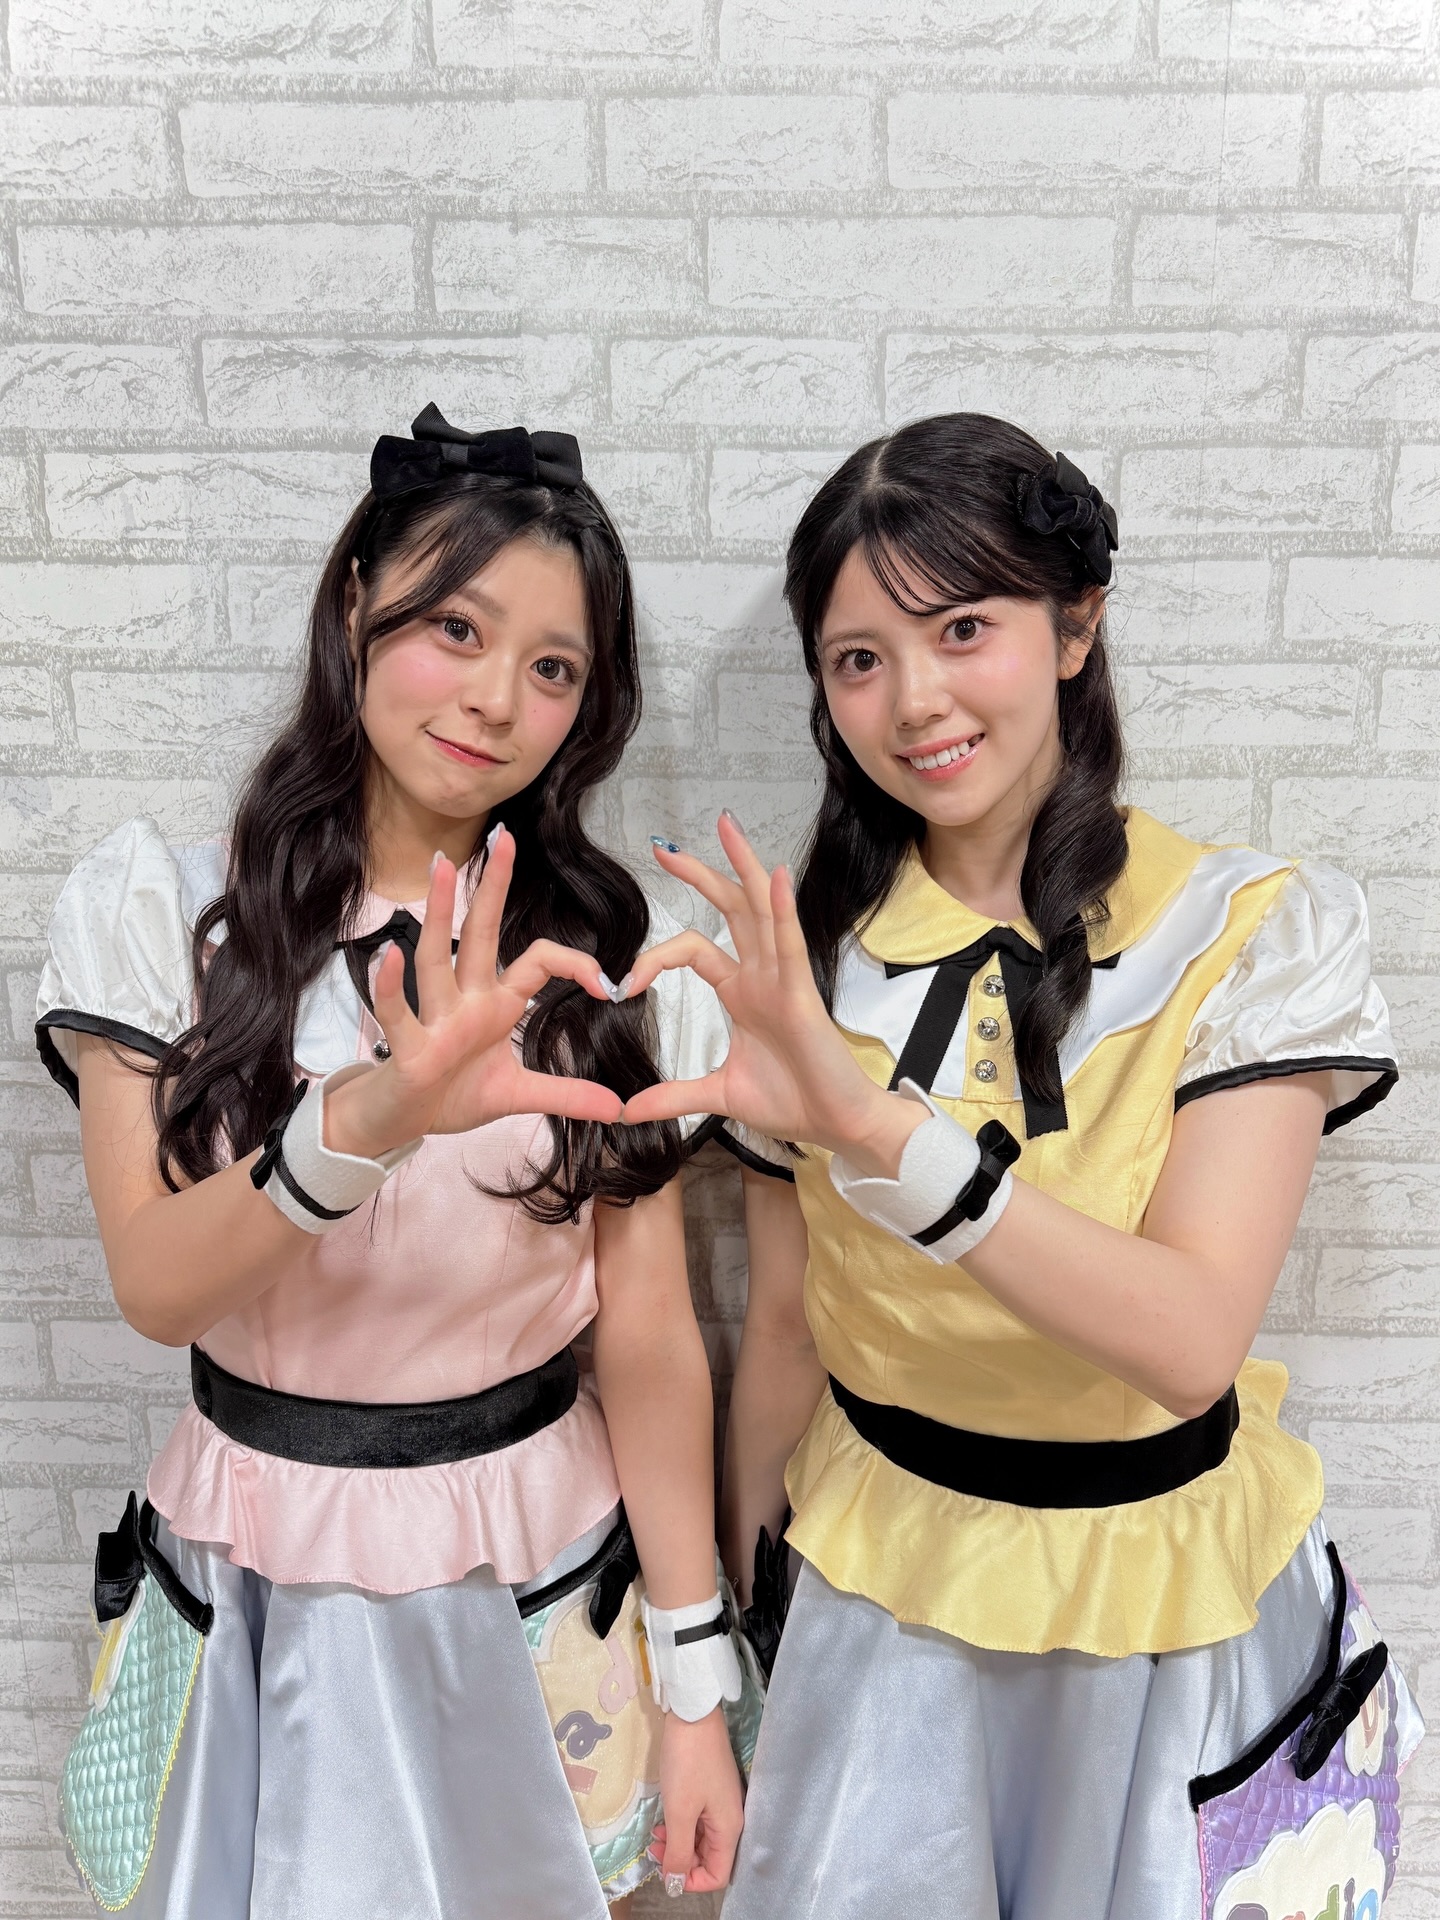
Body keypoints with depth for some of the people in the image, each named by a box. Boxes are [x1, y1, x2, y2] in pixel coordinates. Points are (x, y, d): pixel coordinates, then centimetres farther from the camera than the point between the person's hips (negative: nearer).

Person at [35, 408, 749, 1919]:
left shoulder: (611, 955, -9)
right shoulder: (159, 905, -10)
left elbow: (649, 1341, -8)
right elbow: (154, 1283, -18)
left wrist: (694, 1681, -3)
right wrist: (370, 1119, -37)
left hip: (536, 1584, 0)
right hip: (256, 1580, 0)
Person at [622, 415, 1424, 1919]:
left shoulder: (1257, 927, -16)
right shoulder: (798, 954, -9)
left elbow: (1193, 1336, -27)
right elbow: (783, 1320, -1)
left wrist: (875, 1128, -40)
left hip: (1163, 1596, -1)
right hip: (885, 1587, 2)